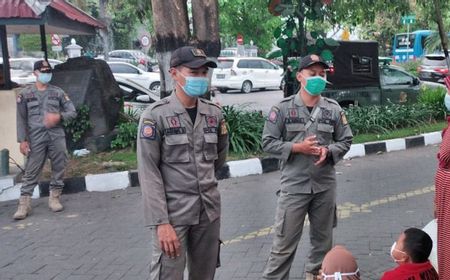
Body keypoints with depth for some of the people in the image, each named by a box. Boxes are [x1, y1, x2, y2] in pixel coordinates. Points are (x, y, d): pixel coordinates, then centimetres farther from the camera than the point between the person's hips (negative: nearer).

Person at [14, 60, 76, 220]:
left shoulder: (58, 92, 10)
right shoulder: (25, 94, 6)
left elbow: (72, 112, 8)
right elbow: (21, 119, 4)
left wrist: (59, 116, -12)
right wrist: (22, 140, -4)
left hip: (57, 136, 2)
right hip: (36, 138, -2)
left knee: (59, 168, 4)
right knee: (31, 171, -2)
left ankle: (54, 198, 17)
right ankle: (24, 204, -1)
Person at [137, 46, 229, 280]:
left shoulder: (214, 113, 5)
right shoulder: (156, 115, -10)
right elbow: (149, 173, -13)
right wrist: (160, 222, -17)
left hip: (209, 209, 5)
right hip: (173, 210, -5)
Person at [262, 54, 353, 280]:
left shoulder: (334, 109, 2)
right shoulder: (283, 108, -6)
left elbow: (346, 140, 7)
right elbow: (268, 142, -6)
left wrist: (328, 151, -13)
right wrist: (297, 147, -17)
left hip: (325, 185, 4)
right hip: (294, 185, -3)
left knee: (323, 238, 18)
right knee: (285, 240, 1)